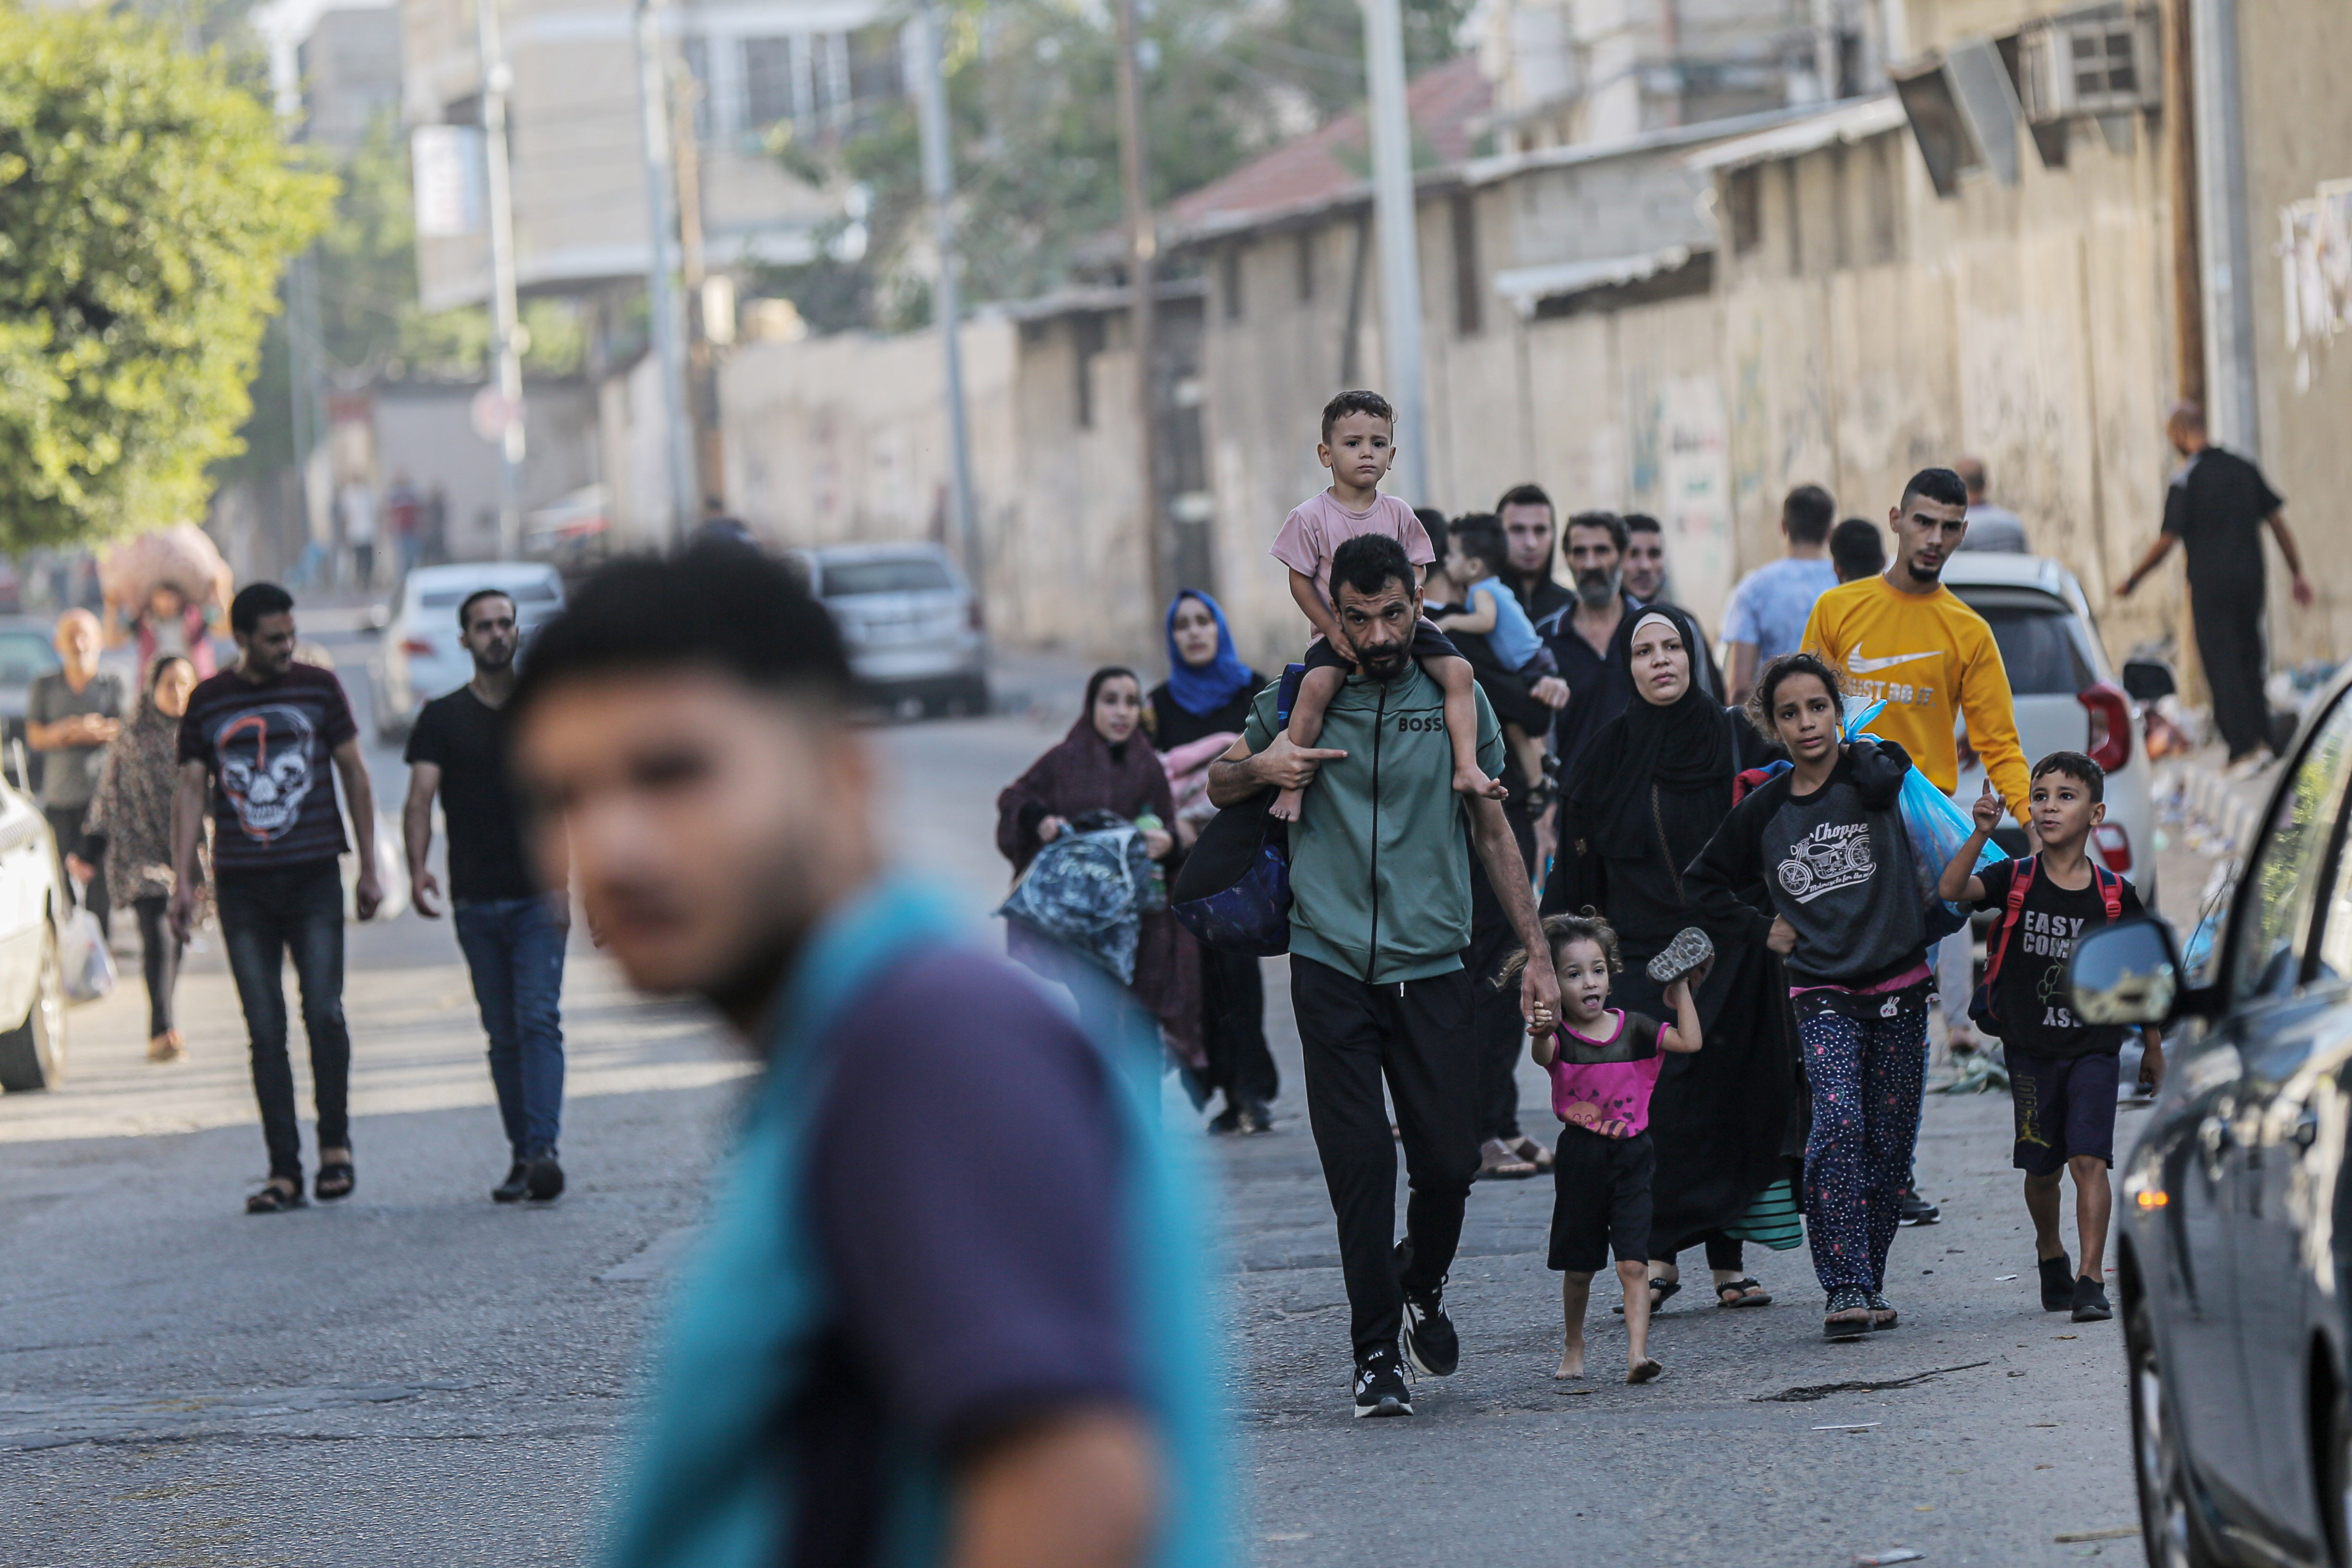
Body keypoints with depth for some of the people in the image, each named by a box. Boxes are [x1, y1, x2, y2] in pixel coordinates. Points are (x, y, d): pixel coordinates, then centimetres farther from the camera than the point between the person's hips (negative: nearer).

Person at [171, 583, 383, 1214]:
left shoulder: (318, 688, 5)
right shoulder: (208, 702, 6)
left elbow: (355, 774, 9)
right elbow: (190, 790, 8)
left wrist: (369, 869, 7)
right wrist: (182, 882, -1)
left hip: (313, 878, -1)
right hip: (241, 886, 1)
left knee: (323, 1012, -13)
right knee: (265, 1030, 0)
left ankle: (335, 1145, 6)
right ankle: (284, 1172, 3)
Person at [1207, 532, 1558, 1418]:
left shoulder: (1456, 698, 5)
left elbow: (1493, 833, 12)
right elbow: (1218, 789, 16)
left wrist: (1537, 953, 9)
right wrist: (1262, 766, -8)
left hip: (1431, 966, 1)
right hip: (1331, 965, -1)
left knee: (1449, 1160, -1)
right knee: (1361, 1165, -5)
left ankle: (1421, 1287, 29)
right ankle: (1377, 1353, 4)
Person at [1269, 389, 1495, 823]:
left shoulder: (1398, 515, 7)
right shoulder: (1310, 517, -2)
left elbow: (1415, 576, 10)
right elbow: (1301, 581, -2)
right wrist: (1333, 630, -12)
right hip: (1339, 629, -4)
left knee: (1458, 670, -18)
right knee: (1316, 685, -32)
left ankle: (1466, 768, -16)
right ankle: (1292, 784, -22)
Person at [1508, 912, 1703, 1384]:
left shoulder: (1633, 1028, 3)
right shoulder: (1559, 1036, -6)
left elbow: (1690, 1042, -2)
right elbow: (1544, 1056, -30)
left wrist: (1681, 991, -2)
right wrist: (1541, 1034, -51)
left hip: (1630, 1155, 1)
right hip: (1580, 1159, -1)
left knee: (1633, 1262, -11)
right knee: (1578, 1267, 11)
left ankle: (1638, 1352, -19)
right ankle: (1573, 1347, 30)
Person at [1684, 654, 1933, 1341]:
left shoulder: (1873, 766, 0)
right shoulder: (1763, 809, 5)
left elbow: (1882, 779, -27)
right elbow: (1703, 883, 19)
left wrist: (1845, 756, -7)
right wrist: (1761, 928, 8)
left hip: (1899, 988, 0)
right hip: (1824, 995, 0)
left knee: (1890, 1142, 3)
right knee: (1838, 1128, -18)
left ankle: (1869, 1283, 18)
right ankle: (1845, 1290, -21)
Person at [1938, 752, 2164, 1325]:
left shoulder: (2115, 895, -2)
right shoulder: (2016, 881, -2)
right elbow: (1951, 890, -20)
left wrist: (2154, 1048, 13)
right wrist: (1982, 833, -33)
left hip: (2094, 1047, -1)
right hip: (2031, 1047, 1)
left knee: (2089, 1158, -14)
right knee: (2042, 1167, 11)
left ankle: (2091, 1280, -15)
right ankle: (2049, 1252, 37)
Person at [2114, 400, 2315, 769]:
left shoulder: (2185, 481, -9)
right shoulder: (2243, 469, 8)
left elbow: (2167, 542, -10)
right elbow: (2278, 521, 8)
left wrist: (2132, 581, 2)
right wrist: (2297, 573, 15)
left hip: (2210, 583, -5)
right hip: (2250, 578, 6)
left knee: (2221, 664, -1)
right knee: (2249, 659, 17)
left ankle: (2243, 746, -6)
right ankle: (2262, 736, 15)